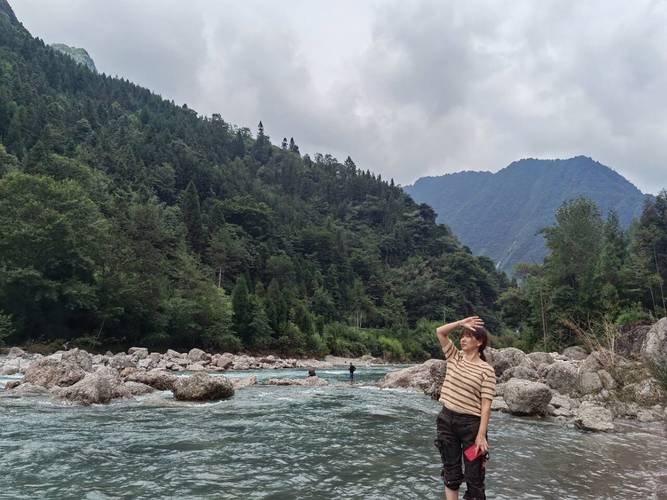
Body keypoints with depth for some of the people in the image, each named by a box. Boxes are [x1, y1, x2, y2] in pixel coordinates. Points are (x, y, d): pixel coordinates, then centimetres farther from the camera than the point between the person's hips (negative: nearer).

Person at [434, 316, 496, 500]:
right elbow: (440, 332, 3)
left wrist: (481, 435, -18)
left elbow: (486, 405, -13)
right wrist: (461, 323, -6)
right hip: (447, 419, 5)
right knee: (451, 472, 13)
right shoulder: (454, 357, 5)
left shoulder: (486, 370, -10)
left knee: (473, 476, 6)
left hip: (471, 423, -4)